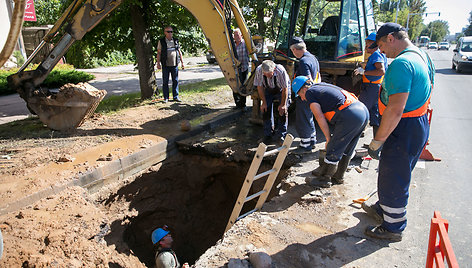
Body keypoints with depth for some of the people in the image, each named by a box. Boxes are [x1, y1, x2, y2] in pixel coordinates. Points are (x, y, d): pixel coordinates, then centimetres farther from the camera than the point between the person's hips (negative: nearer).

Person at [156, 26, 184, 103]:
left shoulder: (176, 41, 11)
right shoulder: (161, 41, 4)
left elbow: (179, 52, 15)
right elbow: (159, 53, 3)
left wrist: (182, 62, 11)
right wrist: (158, 63, -5)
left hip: (175, 65, 2)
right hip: (165, 65, -2)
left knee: (175, 81, 3)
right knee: (165, 82, 1)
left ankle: (176, 96, 12)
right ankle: (166, 98, 8)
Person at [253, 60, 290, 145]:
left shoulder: (281, 70, -37)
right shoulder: (258, 70, -30)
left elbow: (285, 88, -25)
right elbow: (259, 87, -14)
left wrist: (283, 104, -20)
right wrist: (264, 102, -12)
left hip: (281, 89, -2)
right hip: (268, 89, 3)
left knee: (283, 111, -12)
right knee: (266, 110, -5)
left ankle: (281, 135, 0)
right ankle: (268, 135, 7)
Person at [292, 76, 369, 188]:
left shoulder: (309, 92, 2)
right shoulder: (322, 85, 26)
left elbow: (320, 118, -4)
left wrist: (328, 138, 5)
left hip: (350, 117, -9)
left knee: (333, 150, 5)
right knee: (346, 150, 21)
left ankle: (324, 179, 20)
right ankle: (338, 177, 36)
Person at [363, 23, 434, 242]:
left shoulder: (401, 64, -24)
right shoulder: (422, 57, 10)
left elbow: (395, 110, -30)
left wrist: (377, 141, -23)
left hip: (404, 130, -10)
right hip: (419, 125, 10)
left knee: (392, 179, 5)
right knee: (396, 174, 24)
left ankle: (393, 228, 22)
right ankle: (383, 209, 44)